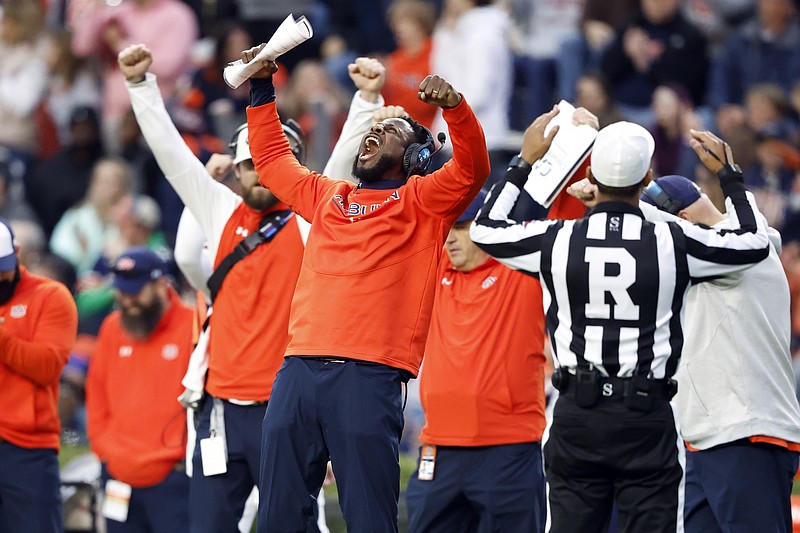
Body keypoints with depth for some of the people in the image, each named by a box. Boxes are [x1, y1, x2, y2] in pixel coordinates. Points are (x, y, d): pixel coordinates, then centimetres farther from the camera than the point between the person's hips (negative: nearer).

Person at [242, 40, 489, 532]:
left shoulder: (421, 201, 9)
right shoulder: (328, 196, 25)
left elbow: (471, 169, -7)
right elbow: (272, 160, 38)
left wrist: (455, 106, -22)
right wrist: (261, 90, 33)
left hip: (369, 376, -6)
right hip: (299, 370, 6)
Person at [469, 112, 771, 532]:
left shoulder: (556, 240, -3)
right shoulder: (673, 243, -7)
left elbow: (485, 229, 16)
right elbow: (754, 243, 9)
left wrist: (525, 162, 23)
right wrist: (728, 174, 21)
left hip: (576, 417, 2)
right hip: (646, 418, -2)